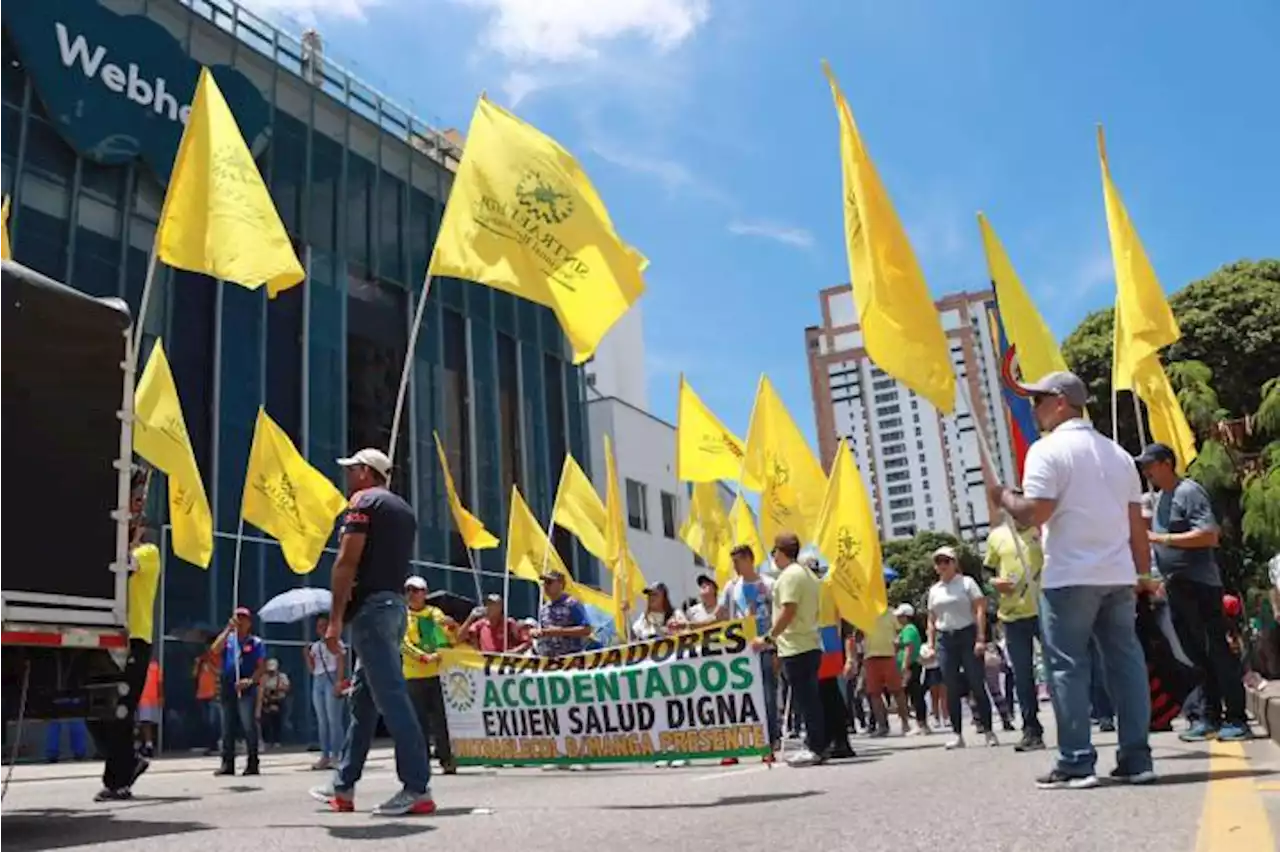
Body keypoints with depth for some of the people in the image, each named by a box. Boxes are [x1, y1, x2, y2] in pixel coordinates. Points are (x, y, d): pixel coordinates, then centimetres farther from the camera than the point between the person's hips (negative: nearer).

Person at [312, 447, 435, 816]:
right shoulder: (403, 508, 20)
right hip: (396, 605, 9)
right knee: (362, 697, 15)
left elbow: (347, 561, -14)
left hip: (372, 606, -9)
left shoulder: (363, 501, -5)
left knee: (390, 696, -10)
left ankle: (418, 789, -11)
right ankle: (343, 787, 23)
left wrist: (335, 619, -15)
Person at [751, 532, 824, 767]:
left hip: (796, 649, -9)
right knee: (809, 698, 12)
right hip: (810, 645, 10)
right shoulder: (808, 574, 18)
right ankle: (814, 746, 16)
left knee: (805, 699, -6)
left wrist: (767, 639, -17)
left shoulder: (789, 575, -12)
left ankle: (813, 749, -3)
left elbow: (788, 612, -21)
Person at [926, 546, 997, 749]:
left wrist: (981, 639, -14)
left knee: (977, 685, -5)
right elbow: (931, 620, 17)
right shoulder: (934, 590, 14)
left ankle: (989, 732, 3)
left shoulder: (967, 582, 1)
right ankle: (957, 734, 8)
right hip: (945, 640, 4)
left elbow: (980, 610, -5)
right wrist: (931, 645, 8)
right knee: (952, 689, 3)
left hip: (967, 635, -4)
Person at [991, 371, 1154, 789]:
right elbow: (1136, 523, 15)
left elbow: (1035, 513, -17)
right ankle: (1136, 758, 12)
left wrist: (1003, 496, 1)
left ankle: (1076, 764, 0)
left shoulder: (1047, 449, -7)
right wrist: (1141, 573, 20)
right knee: (1126, 662, 9)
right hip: (1118, 575, 7)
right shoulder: (1118, 453, 15)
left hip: (1070, 577, -7)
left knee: (1068, 667, -1)